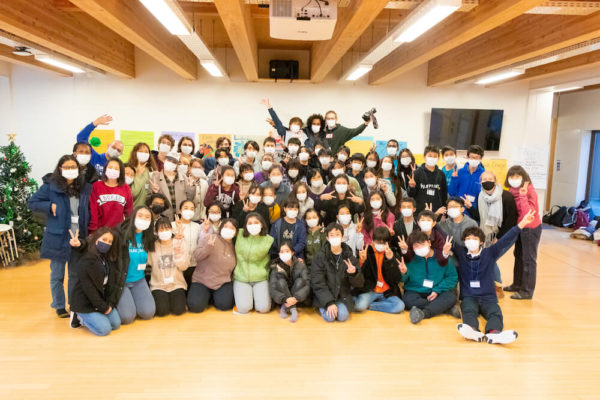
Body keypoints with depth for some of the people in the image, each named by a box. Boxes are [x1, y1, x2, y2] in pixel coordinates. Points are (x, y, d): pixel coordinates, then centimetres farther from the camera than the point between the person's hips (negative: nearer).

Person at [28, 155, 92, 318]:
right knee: (57, 275, 10)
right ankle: (59, 306, 25)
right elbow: (32, 203, 0)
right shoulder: (50, 186, -5)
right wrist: (50, 207, -13)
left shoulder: (85, 188, 4)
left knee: (76, 274, 14)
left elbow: (90, 210, 12)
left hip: (79, 238, 3)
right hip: (58, 238, -3)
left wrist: (89, 229, 1)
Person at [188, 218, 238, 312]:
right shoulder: (209, 238, -7)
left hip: (223, 282, 3)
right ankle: (207, 295, 11)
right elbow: (197, 256, -15)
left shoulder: (234, 246, 8)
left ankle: (215, 296, 12)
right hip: (202, 280, -3)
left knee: (224, 305, -22)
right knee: (195, 306, -22)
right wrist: (208, 246, -30)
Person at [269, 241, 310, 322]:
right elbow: (272, 289, -18)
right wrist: (285, 299, -36)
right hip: (281, 299, -1)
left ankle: (285, 308, -24)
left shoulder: (300, 265, -7)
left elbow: (307, 285, -18)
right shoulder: (275, 268, -9)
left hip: (297, 299, 1)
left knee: (300, 281, -23)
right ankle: (293, 310, -32)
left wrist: (296, 298, -36)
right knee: (281, 281, -25)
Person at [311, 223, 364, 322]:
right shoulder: (320, 257, -5)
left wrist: (354, 273, -23)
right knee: (330, 317, -23)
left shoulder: (350, 257, 2)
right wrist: (329, 302, -21)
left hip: (343, 296, 1)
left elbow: (360, 283, 1)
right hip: (325, 296, -1)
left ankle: (342, 307, 10)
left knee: (342, 316, -24)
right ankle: (323, 307, 10)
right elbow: (317, 283, -10)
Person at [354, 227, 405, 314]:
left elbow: (397, 279, -7)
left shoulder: (392, 253, 3)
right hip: (369, 290, -3)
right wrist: (361, 262, -21)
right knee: (360, 306, -33)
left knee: (400, 306, -26)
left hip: (387, 293, 3)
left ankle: (369, 305, -11)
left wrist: (391, 260, -18)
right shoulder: (366, 251, 0)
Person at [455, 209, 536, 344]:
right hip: (468, 297, -1)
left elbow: (505, 241, -4)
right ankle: (472, 330, -60)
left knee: (495, 313, -29)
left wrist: (521, 225, -17)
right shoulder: (460, 253, 9)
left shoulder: (489, 253, 8)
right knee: (468, 311, -32)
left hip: (488, 297, 1)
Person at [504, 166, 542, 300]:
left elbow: (528, 213, -29)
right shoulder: (512, 191, 2)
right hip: (519, 227, 8)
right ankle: (517, 285, 31)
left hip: (531, 228, -8)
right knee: (518, 256, 17)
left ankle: (527, 291, 7)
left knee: (528, 259, -1)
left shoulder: (530, 191, -20)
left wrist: (522, 195, -31)